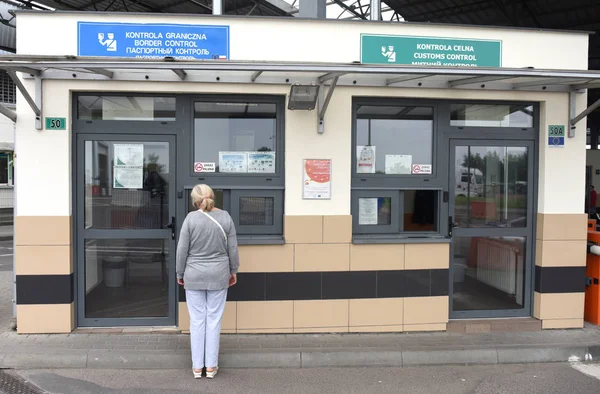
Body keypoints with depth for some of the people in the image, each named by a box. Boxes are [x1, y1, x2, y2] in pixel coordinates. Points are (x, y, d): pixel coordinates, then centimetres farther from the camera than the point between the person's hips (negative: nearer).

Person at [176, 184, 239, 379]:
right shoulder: (225, 217, -4)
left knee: (197, 320, 8)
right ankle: (211, 366, 15)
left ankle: (197, 366, 17)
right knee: (214, 320, 8)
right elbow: (233, 249, 0)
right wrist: (233, 271, 13)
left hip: (194, 276, -1)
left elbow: (182, 249, -6)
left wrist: (180, 274, 7)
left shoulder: (191, 218, -10)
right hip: (218, 275, 1)